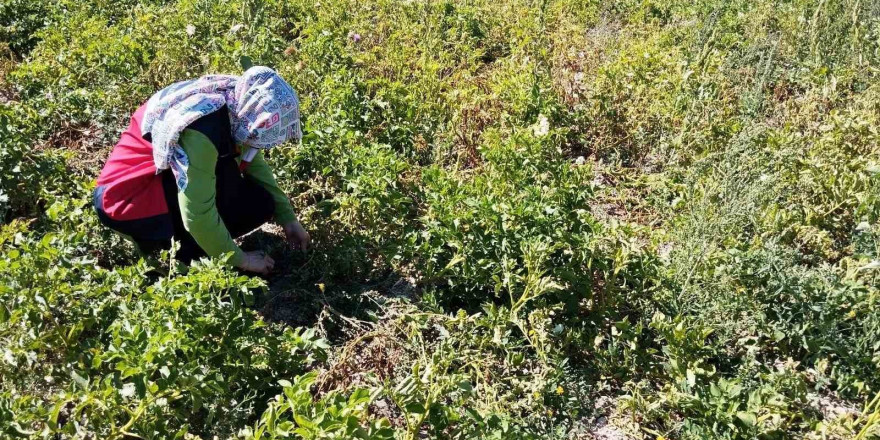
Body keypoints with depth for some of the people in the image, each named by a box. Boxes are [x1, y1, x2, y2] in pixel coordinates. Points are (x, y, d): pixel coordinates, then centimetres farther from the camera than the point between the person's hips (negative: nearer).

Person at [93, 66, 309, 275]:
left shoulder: (235, 105, -10)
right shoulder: (201, 130, -34)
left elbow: (254, 162, 5)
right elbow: (197, 214, -33)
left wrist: (288, 218, 1)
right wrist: (240, 260, -20)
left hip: (163, 180, 8)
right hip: (128, 198, -8)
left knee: (260, 205, -3)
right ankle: (184, 255, -13)